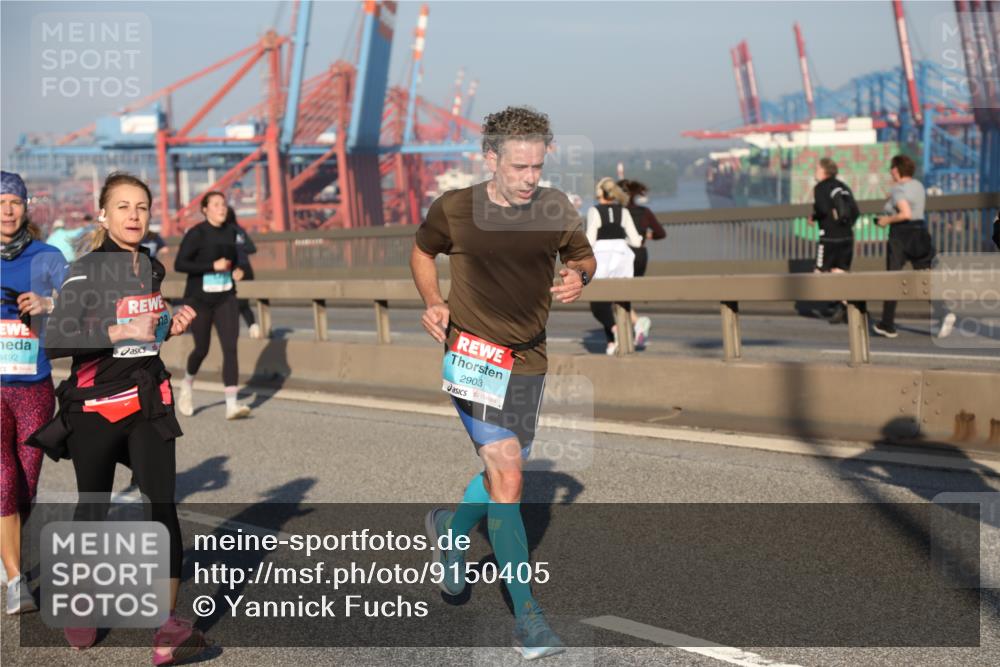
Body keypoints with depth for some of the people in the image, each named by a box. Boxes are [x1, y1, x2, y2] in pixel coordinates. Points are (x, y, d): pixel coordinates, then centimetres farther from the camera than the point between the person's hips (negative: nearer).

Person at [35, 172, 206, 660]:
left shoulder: (151, 267, 10)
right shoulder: (86, 271, -9)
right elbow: (55, 341, -20)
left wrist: (171, 326, 5)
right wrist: (118, 331, -28)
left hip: (148, 400, 4)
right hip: (95, 404, -4)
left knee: (163, 504, -12)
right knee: (93, 509, 10)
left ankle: (167, 628, -16)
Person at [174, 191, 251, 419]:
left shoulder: (230, 232, 7)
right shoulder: (196, 234, -10)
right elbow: (179, 264, -16)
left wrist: (236, 271, 3)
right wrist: (213, 266, -21)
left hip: (226, 298, 4)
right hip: (199, 300, -4)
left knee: (230, 348, -11)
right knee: (202, 348, 6)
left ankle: (232, 405, -16)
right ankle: (187, 385, 39)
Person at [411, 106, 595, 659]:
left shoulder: (556, 210, -2)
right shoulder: (453, 209, -7)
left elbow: (583, 256, 15)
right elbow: (422, 250, 12)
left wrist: (578, 276, -8)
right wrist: (432, 301, -4)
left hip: (529, 361, 4)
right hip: (472, 356, -4)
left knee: (503, 472, 17)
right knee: (507, 479, -15)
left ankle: (450, 528, 49)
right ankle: (526, 613, -7)